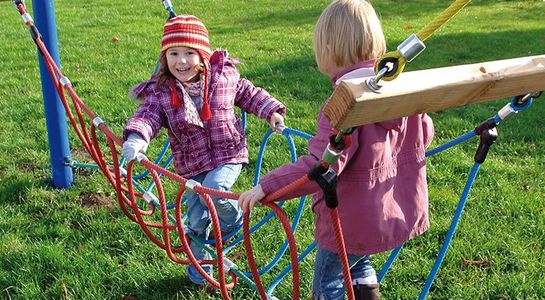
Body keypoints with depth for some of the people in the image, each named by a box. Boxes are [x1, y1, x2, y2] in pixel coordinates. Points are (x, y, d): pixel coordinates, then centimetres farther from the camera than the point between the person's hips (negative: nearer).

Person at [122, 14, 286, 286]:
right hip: (192, 165, 2)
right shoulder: (160, 92, -10)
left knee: (213, 190, -30)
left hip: (229, 155, -1)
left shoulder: (223, 76, -6)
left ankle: (234, 219, 5)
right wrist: (136, 136, -43)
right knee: (197, 221, 9)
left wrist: (271, 111, 3)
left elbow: (248, 94, 10)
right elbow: (147, 114, -23)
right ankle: (199, 266, 35)